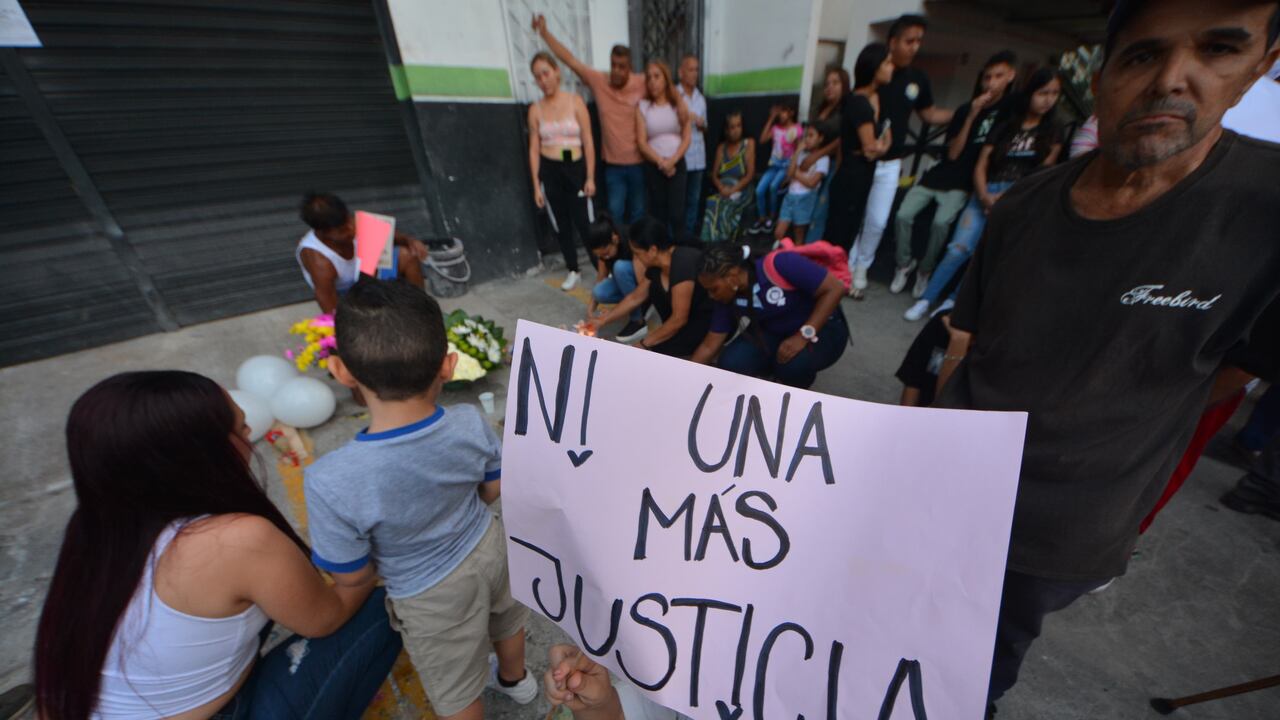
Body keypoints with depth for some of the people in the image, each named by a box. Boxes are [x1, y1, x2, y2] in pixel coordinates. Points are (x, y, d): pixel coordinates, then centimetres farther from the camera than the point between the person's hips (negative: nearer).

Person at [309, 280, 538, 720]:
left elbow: (351, 573, -18)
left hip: (433, 595, -4)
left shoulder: (330, 482, -35)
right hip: (488, 547, 5)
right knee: (505, 620, 35)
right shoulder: (470, 424, -26)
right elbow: (493, 490, -7)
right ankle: (515, 680, 65)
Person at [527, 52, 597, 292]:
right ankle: (573, 271, 22)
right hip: (550, 171, 3)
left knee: (584, 222, -5)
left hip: (576, 168, -2)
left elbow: (588, 142, -2)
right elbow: (534, 149, 4)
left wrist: (590, 177, -8)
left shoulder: (575, 101, -1)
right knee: (561, 225, 8)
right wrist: (536, 185, 0)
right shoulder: (535, 109, 4)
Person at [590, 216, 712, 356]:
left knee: (659, 348, -19)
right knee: (654, 287, -1)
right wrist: (603, 320, 12)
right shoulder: (657, 265, -3)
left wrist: (644, 344, -16)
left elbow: (679, 319, -27)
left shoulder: (682, 264, -29)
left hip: (712, 319, -8)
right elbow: (635, 298, 11)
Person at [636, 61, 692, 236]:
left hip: (677, 164, 0)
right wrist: (660, 162, -14)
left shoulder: (677, 103, 6)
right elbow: (641, 142, -4)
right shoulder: (642, 106, 2)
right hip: (653, 166, 0)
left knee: (676, 213, -7)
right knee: (658, 213, 4)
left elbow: (687, 136, 1)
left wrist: (672, 160, -13)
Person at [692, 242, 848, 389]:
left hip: (823, 328, -4)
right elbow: (709, 346, -5)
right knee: (731, 365, -18)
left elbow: (834, 289, -25)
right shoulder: (728, 299, -13)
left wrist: (804, 335, -30)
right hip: (775, 333, 5)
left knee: (795, 365, -35)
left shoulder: (780, 265, -31)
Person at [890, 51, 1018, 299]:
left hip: (962, 184, -2)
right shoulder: (965, 110, 7)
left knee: (941, 222, -28)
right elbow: (953, 153, -3)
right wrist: (971, 116, -9)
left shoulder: (1010, 109, 4)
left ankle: (925, 270, -6)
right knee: (903, 215, -19)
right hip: (937, 175, 2)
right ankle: (905, 264, 2)